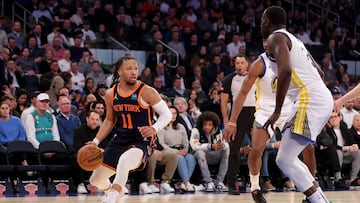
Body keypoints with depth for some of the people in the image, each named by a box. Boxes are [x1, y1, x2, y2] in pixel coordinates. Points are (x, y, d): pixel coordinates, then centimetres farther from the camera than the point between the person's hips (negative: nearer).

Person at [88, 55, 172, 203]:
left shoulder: (147, 92, -12)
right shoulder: (111, 94, 2)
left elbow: (167, 114, -8)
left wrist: (154, 129, -27)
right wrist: (96, 142, 8)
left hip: (141, 142, -6)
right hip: (120, 140, 6)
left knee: (124, 161, -40)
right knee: (96, 180, 9)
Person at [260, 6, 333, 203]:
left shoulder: (276, 38, -3)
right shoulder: (293, 39, 26)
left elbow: (285, 70, -20)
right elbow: (317, 70, 30)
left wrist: (277, 112, -18)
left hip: (310, 100, -10)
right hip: (323, 99, 10)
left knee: (285, 160, -11)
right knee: (288, 157, 19)